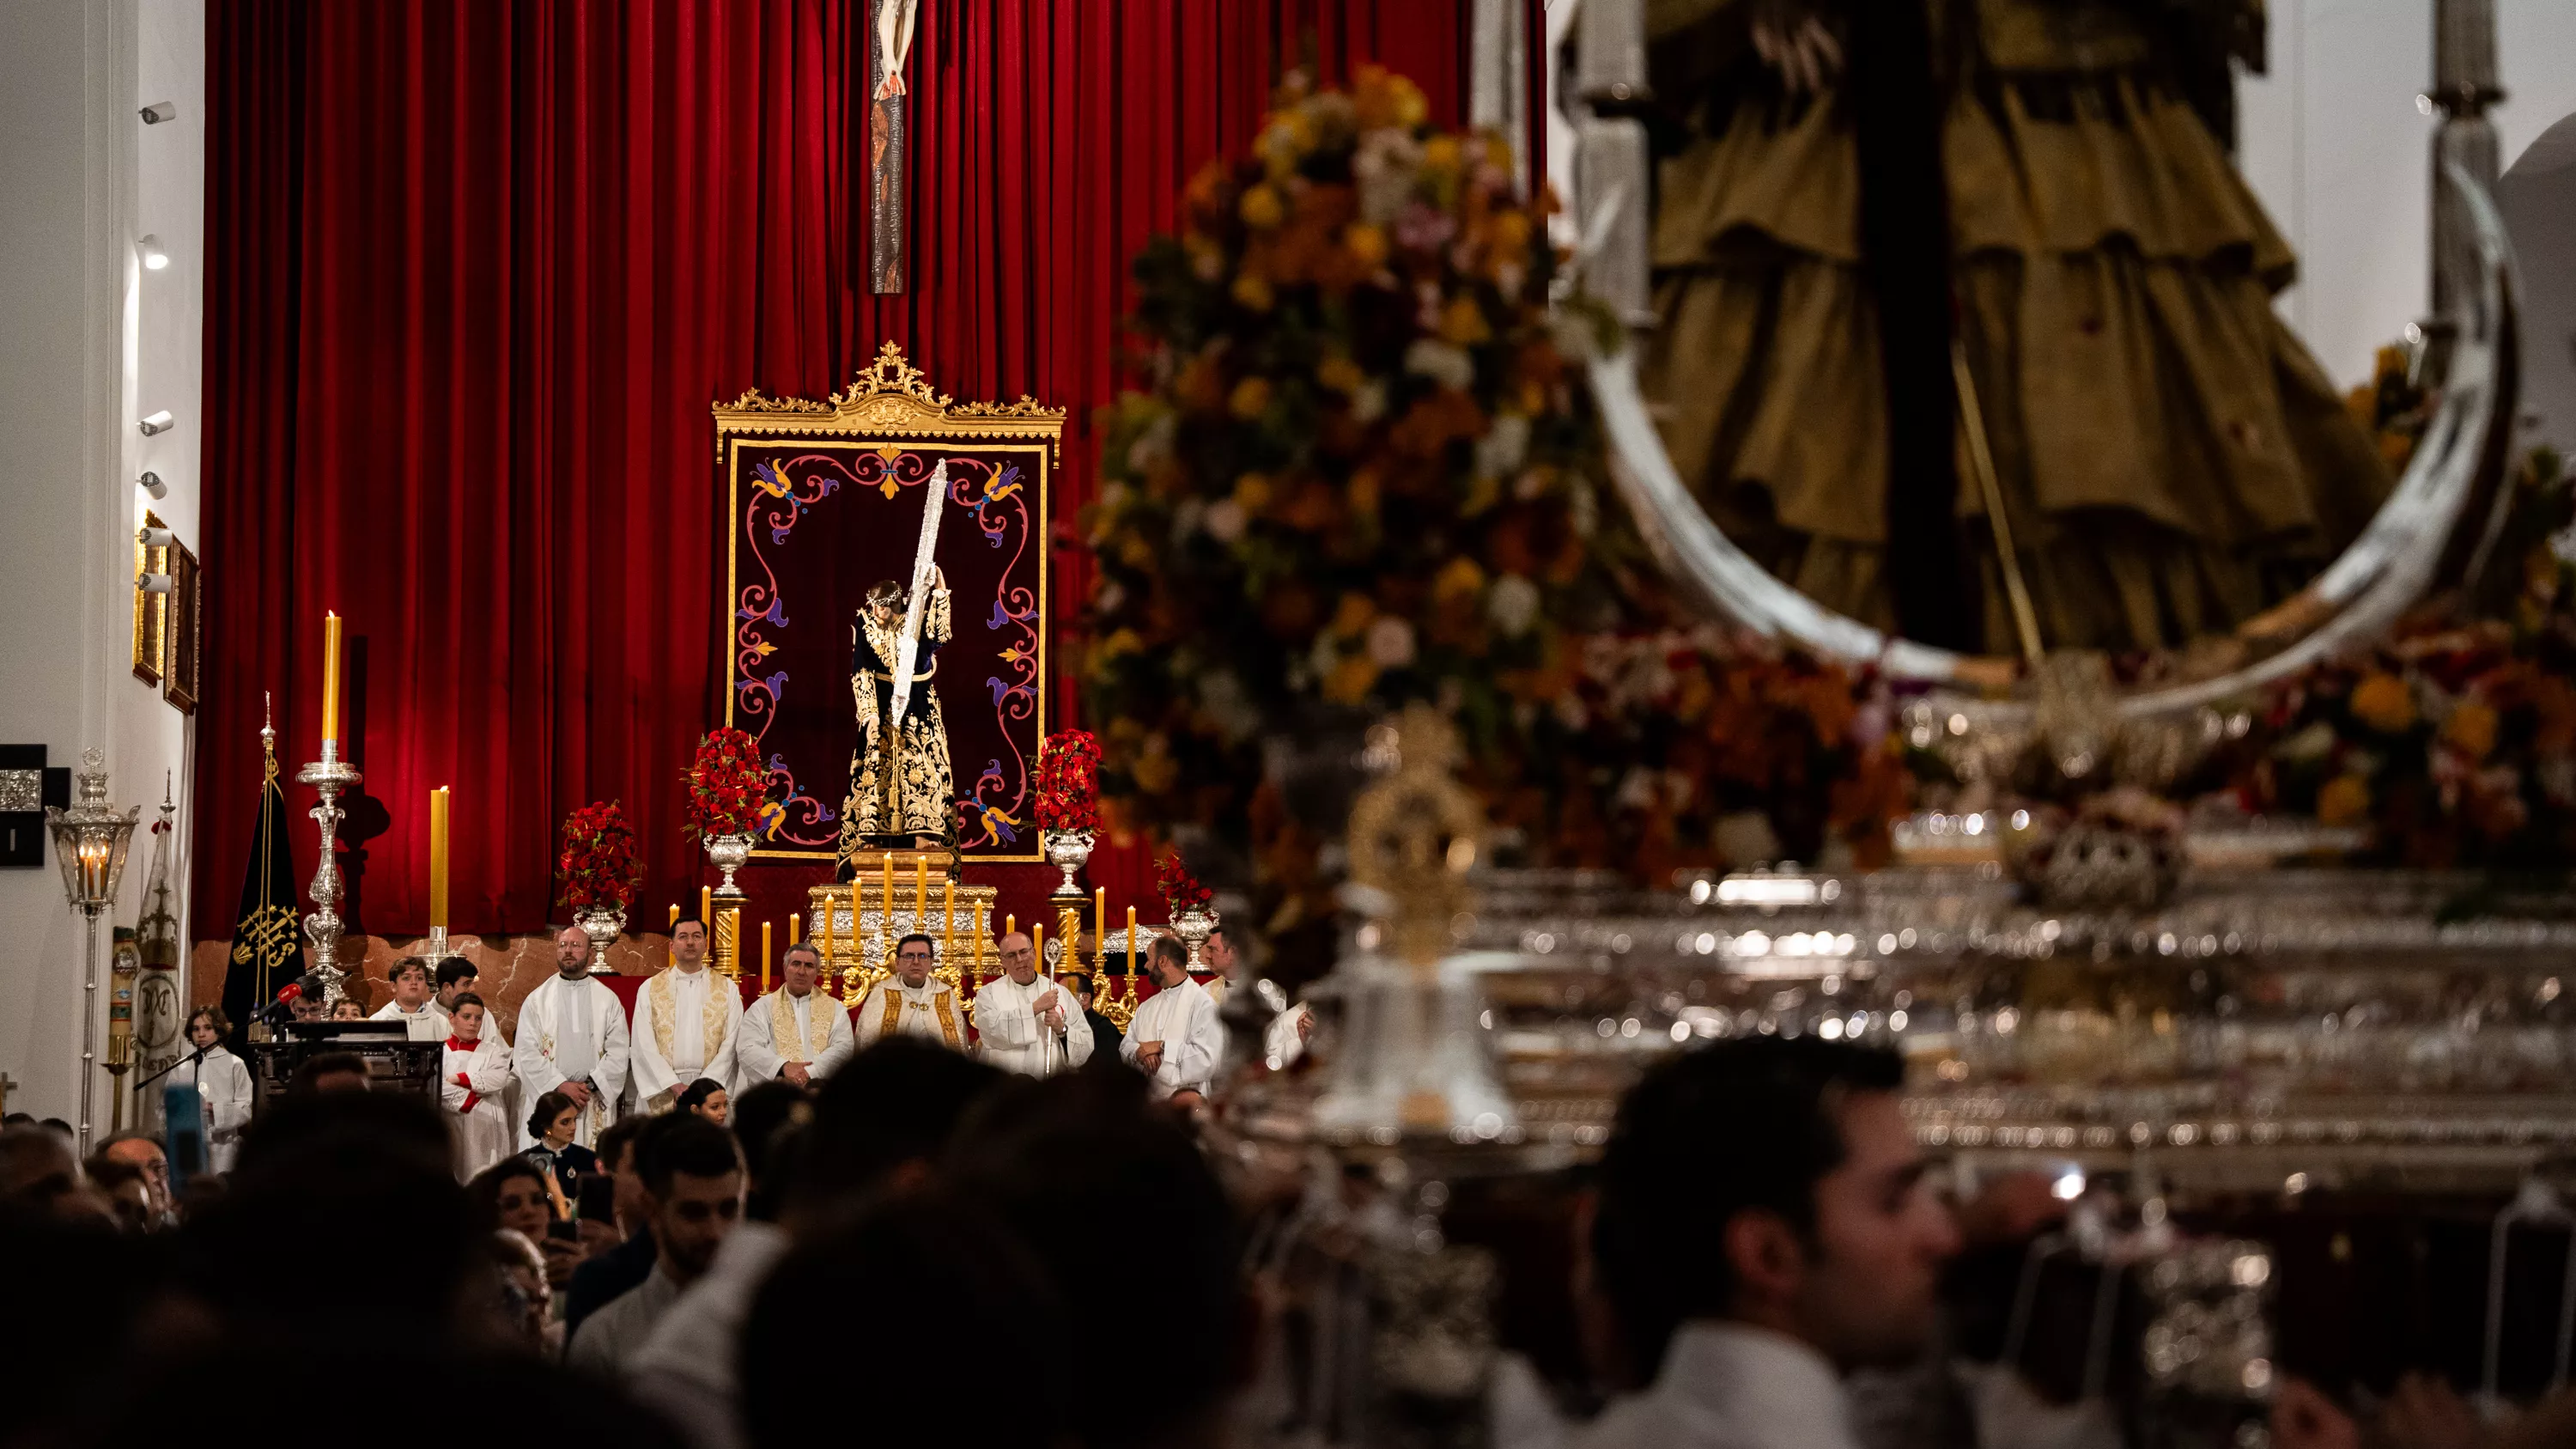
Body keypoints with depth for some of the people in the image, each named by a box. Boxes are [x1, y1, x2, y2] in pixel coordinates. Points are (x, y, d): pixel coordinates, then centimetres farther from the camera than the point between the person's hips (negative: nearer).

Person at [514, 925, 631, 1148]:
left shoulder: (608, 1000, 9)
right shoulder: (537, 1000, 8)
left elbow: (618, 1052, 1)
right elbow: (527, 1054, 0)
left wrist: (591, 1086, -11)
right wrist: (560, 1086, -11)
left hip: (595, 1106, 0)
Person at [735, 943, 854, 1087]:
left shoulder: (834, 1009, 17)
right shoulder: (762, 1008, 14)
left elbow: (844, 1048, 2)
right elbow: (748, 1050, 1)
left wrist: (810, 1072, -15)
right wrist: (784, 1066, -18)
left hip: (821, 1087, 1)